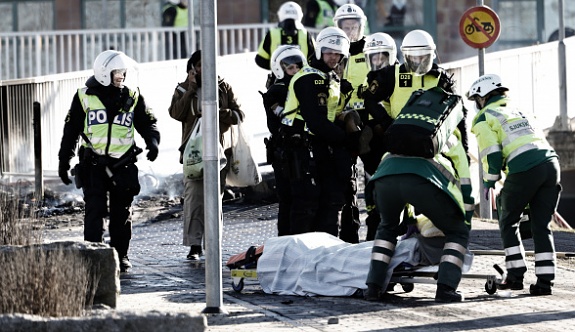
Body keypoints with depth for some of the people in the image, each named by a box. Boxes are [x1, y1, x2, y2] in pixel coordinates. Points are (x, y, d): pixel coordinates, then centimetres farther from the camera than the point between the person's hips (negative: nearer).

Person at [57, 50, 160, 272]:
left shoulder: (132, 98, 7)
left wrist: (153, 141, -11)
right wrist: (64, 161, 6)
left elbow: (147, 123, 10)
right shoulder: (84, 97, 2)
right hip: (93, 164, -2)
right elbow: (71, 130, 7)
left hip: (123, 164, 2)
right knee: (95, 210, -9)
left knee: (122, 213, 7)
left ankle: (120, 255, 17)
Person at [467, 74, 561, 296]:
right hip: (551, 163, 6)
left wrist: (489, 182, 13)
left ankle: (516, 275, 8)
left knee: (508, 223, 14)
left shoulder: (484, 118, 9)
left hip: (524, 169, -6)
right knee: (541, 226, 10)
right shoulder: (519, 110, 30)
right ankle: (545, 280, 3)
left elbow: (492, 155, -2)